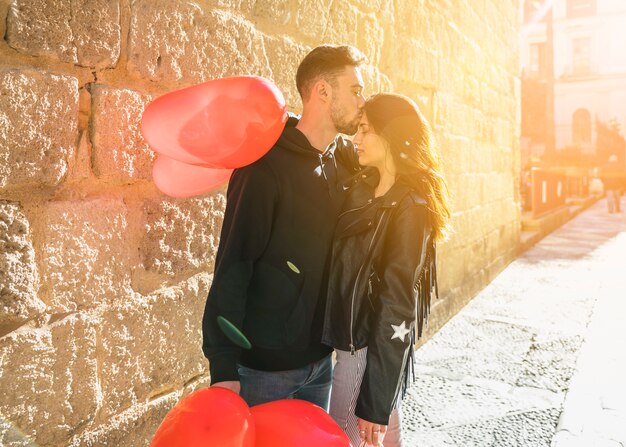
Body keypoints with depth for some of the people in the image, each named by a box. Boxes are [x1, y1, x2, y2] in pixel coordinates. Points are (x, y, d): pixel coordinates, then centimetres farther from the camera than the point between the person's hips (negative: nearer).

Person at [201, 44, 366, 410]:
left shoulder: (346, 159, 2)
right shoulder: (267, 165, -17)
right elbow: (233, 266, -19)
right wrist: (223, 367, -21)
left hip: (321, 357, 7)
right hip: (264, 365, -6)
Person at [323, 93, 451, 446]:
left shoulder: (410, 207, -18)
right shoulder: (364, 187, 6)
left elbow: (397, 303, -21)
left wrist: (375, 402, -19)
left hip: (371, 350, -7)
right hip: (353, 340, 7)